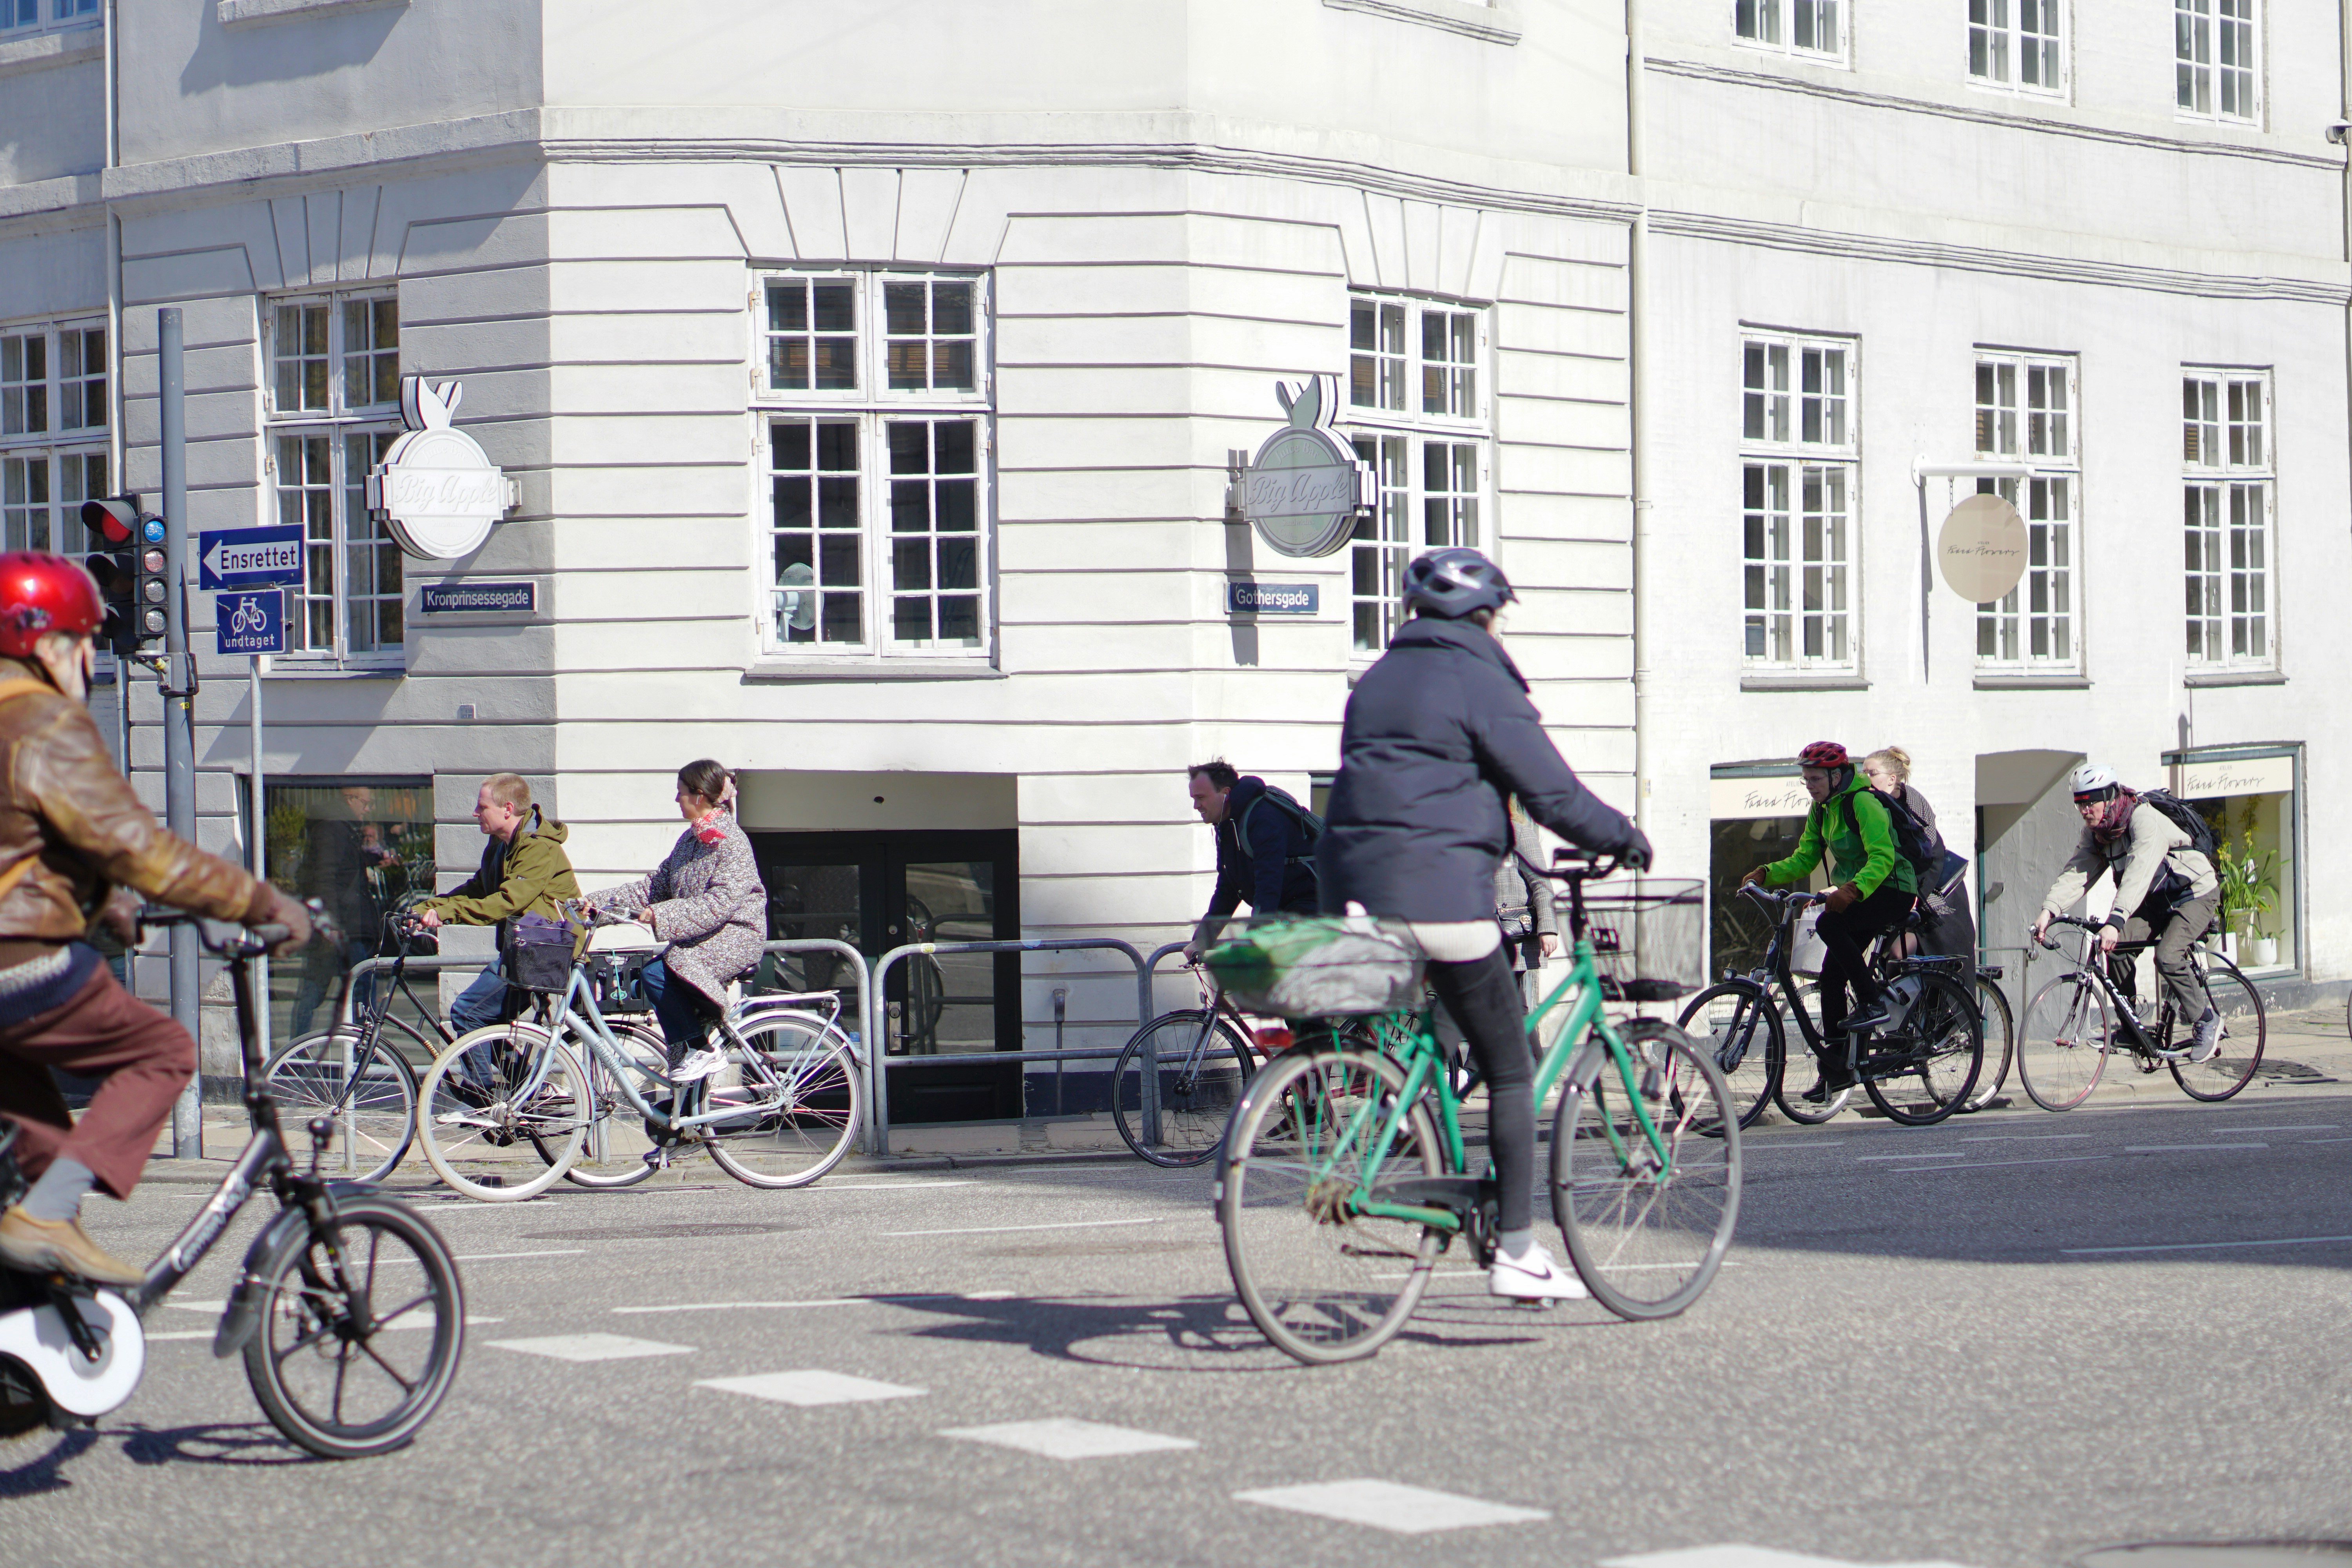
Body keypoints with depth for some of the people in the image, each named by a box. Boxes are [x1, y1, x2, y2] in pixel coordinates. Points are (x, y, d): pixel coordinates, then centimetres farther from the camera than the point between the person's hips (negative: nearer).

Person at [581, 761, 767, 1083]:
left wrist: (661, 916, -32)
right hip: (700, 937, 9)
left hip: (734, 937, -9)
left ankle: (700, 1050, -14)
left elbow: (720, 904, -25)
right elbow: (655, 885, 13)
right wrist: (599, 902, 3)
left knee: (655, 972, -25)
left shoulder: (731, 841, -13)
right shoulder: (691, 839, 15)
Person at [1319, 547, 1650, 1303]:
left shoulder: (1377, 681, 19)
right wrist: (1623, 837, 6)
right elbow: (1552, 792, -9)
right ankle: (1516, 1250, -2)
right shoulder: (1479, 682, -5)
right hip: (1440, 892, -7)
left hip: (1355, 891, 7)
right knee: (1511, 1070, 1)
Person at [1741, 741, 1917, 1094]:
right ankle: (1835, 1069, 4)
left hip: (1891, 891, -9)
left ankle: (1873, 1002, -19)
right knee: (1832, 973, 0)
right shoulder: (1822, 810, 7)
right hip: (1856, 893, 9)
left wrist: (1853, 889, -42)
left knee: (1829, 925, -31)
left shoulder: (1863, 803, -19)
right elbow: (1804, 860, 7)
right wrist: (1766, 874, -10)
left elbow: (1883, 858, -28)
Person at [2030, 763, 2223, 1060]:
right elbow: (2076, 873, -13)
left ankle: (2207, 1021, -6)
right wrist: (2049, 910, -29)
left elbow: (2139, 874, -42)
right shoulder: (2095, 832, -4)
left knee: (2168, 957, -27)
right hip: (2155, 901, 7)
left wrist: (2115, 921, -54)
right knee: (2115, 945, -15)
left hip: (2193, 894, -7)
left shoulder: (2144, 820, -29)